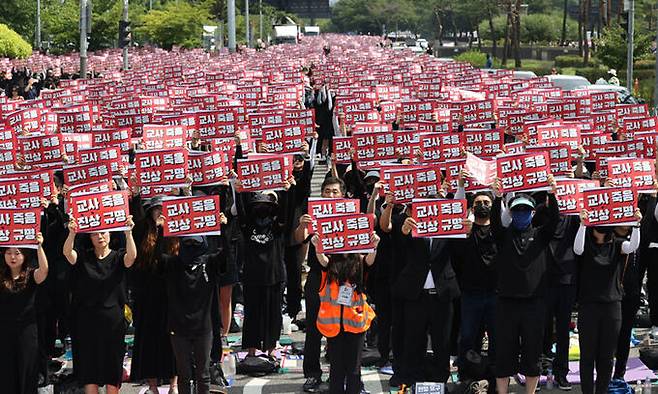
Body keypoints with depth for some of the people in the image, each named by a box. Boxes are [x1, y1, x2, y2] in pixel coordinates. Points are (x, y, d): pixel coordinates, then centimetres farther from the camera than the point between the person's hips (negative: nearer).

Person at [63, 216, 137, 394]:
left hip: (113, 320, -1)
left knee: (113, 372, 3)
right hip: (87, 320, 1)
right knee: (88, 366, 2)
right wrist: (72, 233, -36)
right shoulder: (83, 256, 4)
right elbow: (67, 252, -16)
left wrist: (128, 233, -36)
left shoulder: (118, 257, 2)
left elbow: (131, 256, -19)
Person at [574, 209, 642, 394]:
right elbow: (577, 249, -22)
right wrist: (582, 224, -33)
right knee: (587, 355, 1)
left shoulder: (616, 244, 4)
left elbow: (632, 247, -16)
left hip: (612, 305, 2)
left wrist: (636, 225, -31)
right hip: (588, 305, -2)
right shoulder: (587, 244, 0)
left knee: (607, 356, 6)